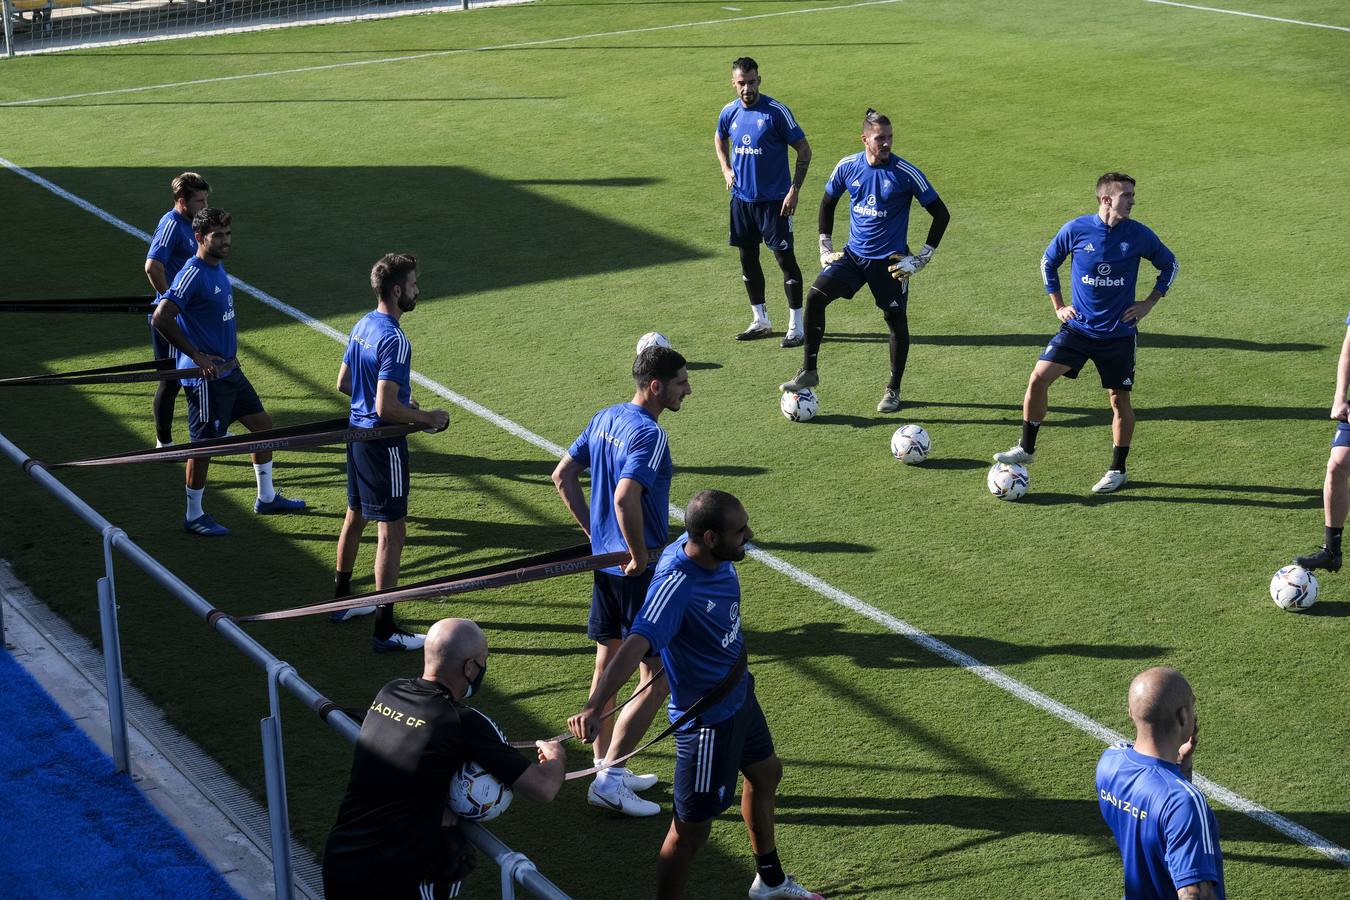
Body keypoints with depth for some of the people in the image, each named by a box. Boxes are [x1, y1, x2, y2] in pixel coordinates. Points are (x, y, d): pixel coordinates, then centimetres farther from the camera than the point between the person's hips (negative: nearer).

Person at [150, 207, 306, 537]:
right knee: (204, 444, 0)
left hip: (229, 370, 10)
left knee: (262, 423, 17)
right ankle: (194, 516, 15)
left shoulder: (218, 268, 9)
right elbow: (161, 319, -29)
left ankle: (266, 498, 31)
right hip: (205, 377, -10)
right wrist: (197, 356, -26)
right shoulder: (194, 274, -20)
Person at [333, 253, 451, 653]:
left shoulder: (362, 325, 5)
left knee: (355, 517, 23)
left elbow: (343, 382, 15)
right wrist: (427, 417, -13)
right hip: (383, 442, -10)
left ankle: (342, 600, 39)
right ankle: (385, 630, -2)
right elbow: (386, 408, -28)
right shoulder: (394, 341, -24)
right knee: (392, 531, -4)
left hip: (358, 432, 10)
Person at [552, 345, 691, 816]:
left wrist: (593, 530, 13)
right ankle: (608, 780, -1)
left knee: (607, 667, 18)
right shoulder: (649, 435, -21)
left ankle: (606, 769, 29)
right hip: (639, 573, -9)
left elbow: (562, 475, 13)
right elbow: (625, 498, -33)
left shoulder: (605, 418, 7)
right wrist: (640, 555, -21)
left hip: (604, 562, 9)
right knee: (657, 679, -1)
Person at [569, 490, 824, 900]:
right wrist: (593, 707, -63)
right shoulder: (677, 586, -37)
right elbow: (634, 647, -50)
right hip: (708, 719, -10)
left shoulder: (707, 549, -12)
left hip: (739, 694, 10)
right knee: (691, 831, -2)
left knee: (765, 773, 30)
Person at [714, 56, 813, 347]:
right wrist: (726, 169, 8)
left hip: (774, 200, -5)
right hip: (742, 199, 6)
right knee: (748, 258, 11)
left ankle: (796, 326, 2)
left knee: (785, 258, -4)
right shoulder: (729, 112, 2)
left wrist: (795, 190, -14)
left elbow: (804, 151, -9)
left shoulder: (776, 111, -13)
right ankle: (760, 321, 25)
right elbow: (720, 140, 24)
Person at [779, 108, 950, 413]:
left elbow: (941, 214, -7)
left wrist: (921, 259, -8)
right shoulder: (847, 167, -4)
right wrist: (825, 248, 9)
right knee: (815, 297, -12)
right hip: (853, 253, 3)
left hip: (890, 261, -3)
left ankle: (893, 390, 21)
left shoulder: (906, 173, -14)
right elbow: (828, 203, 15)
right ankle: (808, 371, -1)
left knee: (896, 320, 2)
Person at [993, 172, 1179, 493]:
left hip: (1119, 332, 0)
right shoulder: (1075, 229, -8)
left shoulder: (1139, 235, -7)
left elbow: (1169, 265, 10)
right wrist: (1058, 305, 5)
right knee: (1038, 378, -13)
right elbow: (1048, 262, 9)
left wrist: (1149, 303, 2)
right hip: (1078, 327, 0)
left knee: (1119, 399, 5)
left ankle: (1118, 470, 21)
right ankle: (1026, 449, 4)